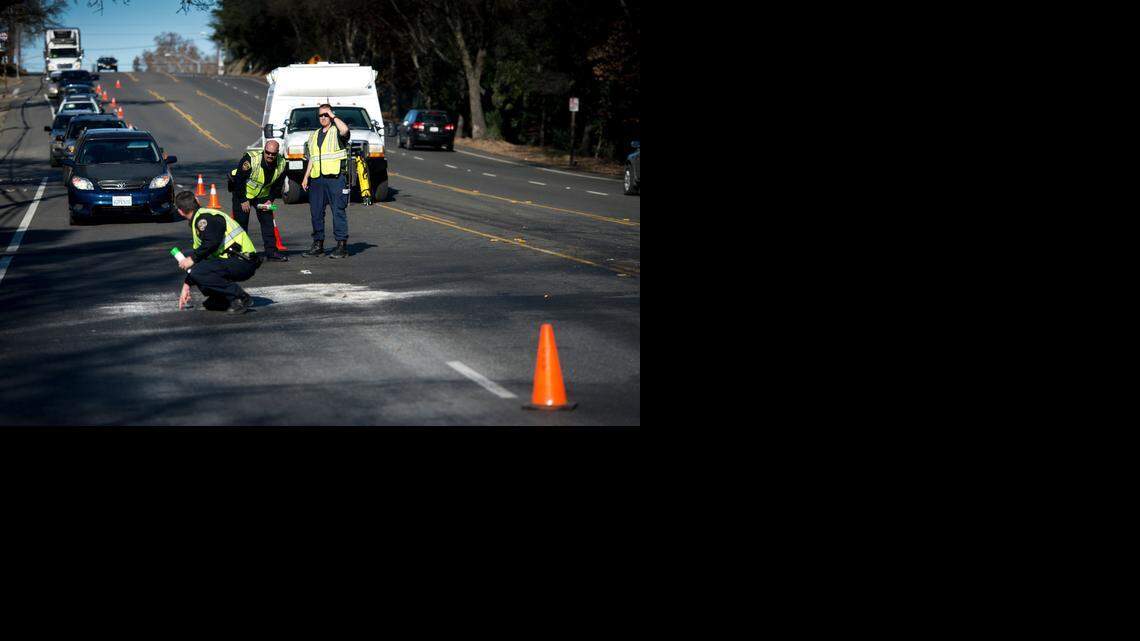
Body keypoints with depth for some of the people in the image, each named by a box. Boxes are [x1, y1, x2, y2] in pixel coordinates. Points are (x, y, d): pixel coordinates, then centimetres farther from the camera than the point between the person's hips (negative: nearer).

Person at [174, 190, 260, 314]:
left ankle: (240, 297, -14)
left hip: (243, 262, -10)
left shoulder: (204, 218, -9)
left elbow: (212, 243, -26)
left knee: (196, 271, -20)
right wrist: (186, 286, 30)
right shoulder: (199, 220, 24)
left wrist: (192, 259, -13)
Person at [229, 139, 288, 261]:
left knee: (268, 221, -1)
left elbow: (277, 185, 3)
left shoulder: (281, 164, -13)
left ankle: (271, 252, 3)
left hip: (263, 196, 4)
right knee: (241, 222, -6)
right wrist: (243, 200, -19)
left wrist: (270, 200, -8)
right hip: (242, 193, -4)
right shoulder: (250, 159, -30)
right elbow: (239, 180, -23)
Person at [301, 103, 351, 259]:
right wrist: (306, 177, 19)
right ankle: (318, 244, 16)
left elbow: (345, 129, -26)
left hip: (335, 178, -7)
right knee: (316, 212, 8)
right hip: (317, 179, 7)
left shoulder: (337, 131, 1)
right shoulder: (314, 135, 22)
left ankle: (342, 246, -6)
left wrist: (333, 117, -11)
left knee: (338, 211, -7)